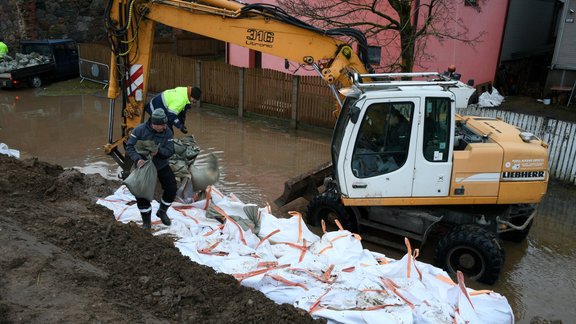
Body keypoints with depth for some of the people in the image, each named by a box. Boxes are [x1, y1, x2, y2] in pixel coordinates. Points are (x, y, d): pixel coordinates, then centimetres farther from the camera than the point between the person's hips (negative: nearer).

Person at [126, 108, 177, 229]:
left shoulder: (167, 132, -14)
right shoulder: (140, 130, -18)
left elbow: (170, 150, -17)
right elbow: (129, 146, -18)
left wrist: (159, 151, -38)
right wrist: (137, 159, -36)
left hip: (162, 165, 2)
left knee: (172, 188, -2)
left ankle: (162, 212, 26)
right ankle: (146, 219, 13)